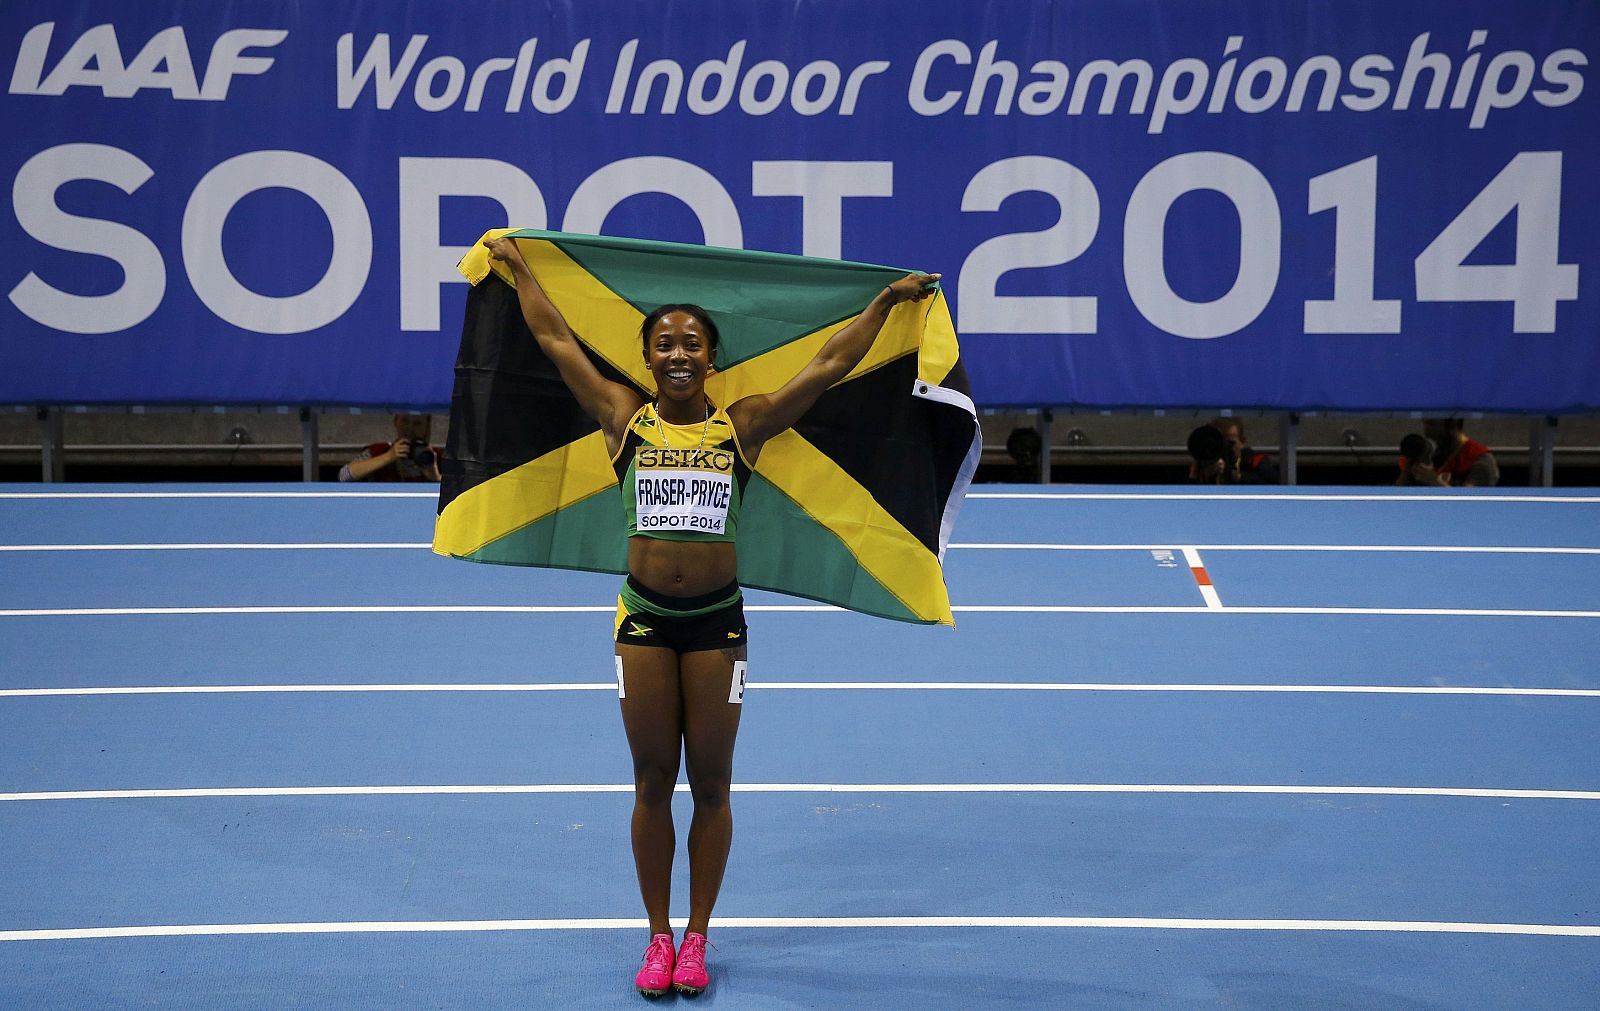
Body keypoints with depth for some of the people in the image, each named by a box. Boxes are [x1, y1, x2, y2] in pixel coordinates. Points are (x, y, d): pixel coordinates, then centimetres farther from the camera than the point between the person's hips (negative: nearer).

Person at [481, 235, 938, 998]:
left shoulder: (742, 426, 0)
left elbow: (829, 364, 2)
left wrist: (886, 301, 3)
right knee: (652, 784, 7)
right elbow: (556, 341, 7)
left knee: (710, 785, 6)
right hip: (644, 619, 0)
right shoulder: (626, 419, 2)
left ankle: (696, 938, 18)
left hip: (717, 621, 0)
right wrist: (518, 268, 13)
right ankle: (658, 939, 18)